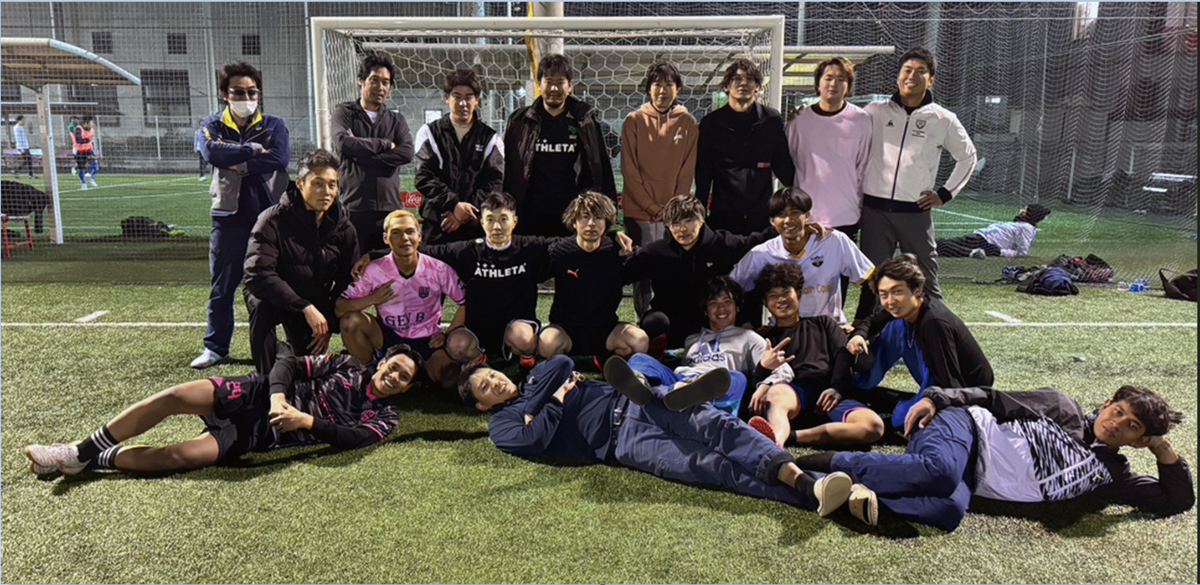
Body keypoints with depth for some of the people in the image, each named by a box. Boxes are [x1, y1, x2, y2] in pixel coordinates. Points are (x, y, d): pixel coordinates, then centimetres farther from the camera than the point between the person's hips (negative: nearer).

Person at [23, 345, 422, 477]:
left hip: (263, 434, -2)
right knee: (172, 397, -18)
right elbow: (288, 365, 6)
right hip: (260, 392, 2)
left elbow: (351, 439, -15)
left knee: (182, 457, -23)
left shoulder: (384, 417, 3)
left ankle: (94, 460, -4)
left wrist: (307, 420, -27)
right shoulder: (348, 366, 10)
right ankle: (81, 450, -2)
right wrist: (278, 395, -13)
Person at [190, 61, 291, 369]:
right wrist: (253, 150, -10)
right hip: (229, 216, 1)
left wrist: (234, 161, -10)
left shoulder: (274, 125, 7)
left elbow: (280, 159, -13)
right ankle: (215, 347, 17)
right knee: (222, 285, 5)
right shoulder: (213, 125, 9)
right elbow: (211, 152, -14)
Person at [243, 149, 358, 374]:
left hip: (315, 302, 4)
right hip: (275, 296, -3)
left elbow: (348, 282, -1)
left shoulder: (343, 228, -9)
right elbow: (257, 274, -32)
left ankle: (284, 351, 40)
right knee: (262, 305, -37)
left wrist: (329, 325, -8)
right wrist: (305, 308, -36)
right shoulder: (273, 221, -23)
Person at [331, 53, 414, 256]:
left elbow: (406, 153, 0)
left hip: (390, 208, 2)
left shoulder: (397, 120, 20)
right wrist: (385, 144, -2)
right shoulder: (344, 113, 12)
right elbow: (343, 143, -9)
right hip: (353, 207, -2)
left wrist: (362, 155, -5)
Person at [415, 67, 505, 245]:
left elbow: (495, 182, 2)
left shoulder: (490, 138, 12)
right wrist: (454, 204, -14)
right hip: (437, 224, 0)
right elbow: (424, 178, -1)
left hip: (477, 225, 1)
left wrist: (467, 211, -11)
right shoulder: (429, 133, 11)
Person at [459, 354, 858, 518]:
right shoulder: (502, 426, 14)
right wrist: (555, 404, 4)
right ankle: (808, 496, -42)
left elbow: (562, 362, 9)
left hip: (632, 401, 6)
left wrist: (531, 404, 7)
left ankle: (800, 478, -41)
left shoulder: (538, 380, 32)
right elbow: (532, 442, -9)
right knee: (705, 464, -28)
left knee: (717, 425, -24)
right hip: (621, 438, -6)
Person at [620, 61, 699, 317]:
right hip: (638, 212, 0)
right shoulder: (634, 121, 4)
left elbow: (687, 172, 5)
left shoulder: (688, 124, 7)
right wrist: (652, 206, -8)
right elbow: (629, 169, -1)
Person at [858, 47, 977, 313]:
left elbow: (967, 156, 18)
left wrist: (946, 193, 10)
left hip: (916, 212, 0)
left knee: (926, 282, 1)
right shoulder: (875, 111, 4)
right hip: (875, 210, 0)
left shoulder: (943, 120, 4)